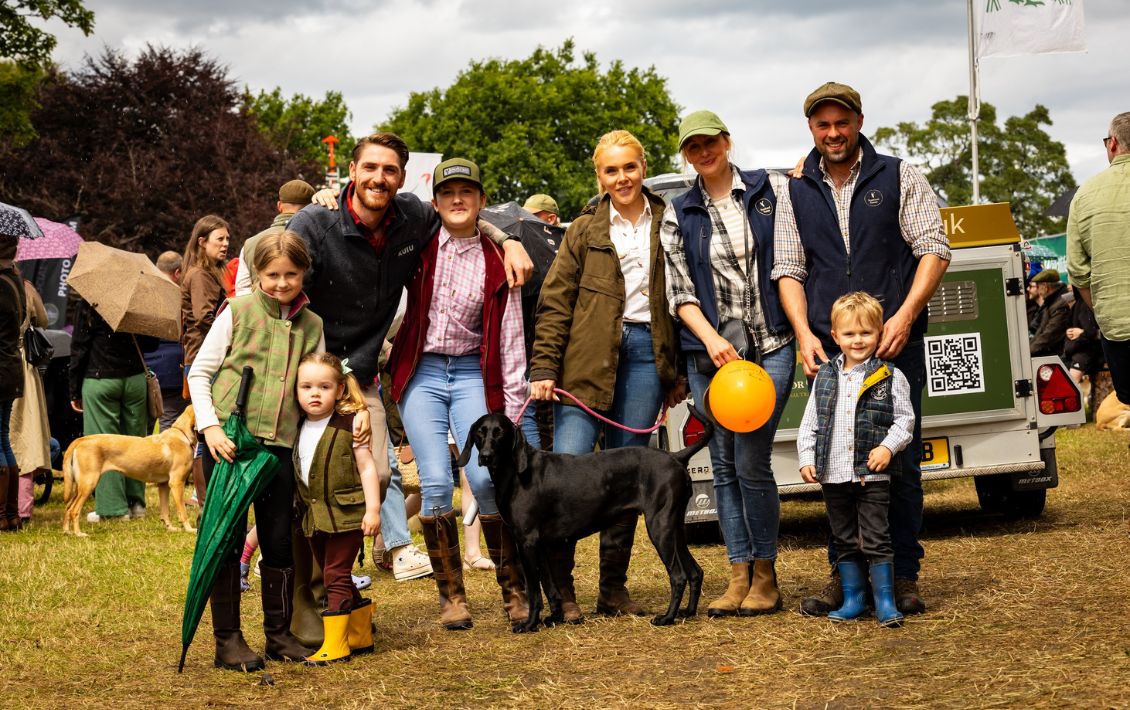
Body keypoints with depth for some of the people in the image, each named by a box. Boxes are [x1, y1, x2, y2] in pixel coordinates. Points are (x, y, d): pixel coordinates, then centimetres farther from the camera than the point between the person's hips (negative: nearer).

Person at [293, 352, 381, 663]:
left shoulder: (349, 424, -10)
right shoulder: (298, 429, 7)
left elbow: (367, 467, -8)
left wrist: (373, 509, -13)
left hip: (346, 513, -7)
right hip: (315, 517, 7)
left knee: (336, 576, -8)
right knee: (336, 578, 14)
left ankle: (335, 644, -5)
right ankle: (361, 636, 27)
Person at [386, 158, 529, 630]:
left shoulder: (496, 263, 1)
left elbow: (510, 338, 1)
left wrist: (512, 408, -5)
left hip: (473, 374, 0)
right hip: (421, 372, 0)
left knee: (486, 477, -15)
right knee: (436, 482, -9)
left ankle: (514, 590, 0)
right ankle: (451, 596, 5)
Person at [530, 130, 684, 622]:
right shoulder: (585, 231, 6)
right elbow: (554, 303, 1)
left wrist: (676, 373, 10)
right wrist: (543, 368, -8)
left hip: (646, 356, 2)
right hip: (589, 361, -2)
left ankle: (614, 588, 14)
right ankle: (559, 587, -1)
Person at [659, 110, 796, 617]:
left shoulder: (772, 190, 4)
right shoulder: (678, 215, 8)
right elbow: (680, 292, 4)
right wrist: (711, 339, -11)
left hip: (770, 346, -3)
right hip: (709, 352, 3)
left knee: (751, 462, -11)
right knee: (724, 467, 4)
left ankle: (766, 577, 2)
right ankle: (739, 576, 12)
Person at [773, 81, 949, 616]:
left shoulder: (899, 178, 6)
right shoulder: (797, 192, 13)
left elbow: (934, 250, 1)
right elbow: (788, 269, 11)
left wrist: (905, 316, -11)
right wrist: (803, 333, -5)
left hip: (894, 345, -2)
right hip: (828, 349, 2)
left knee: (900, 462, -2)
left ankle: (903, 576, 6)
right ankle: (845, 575, 12)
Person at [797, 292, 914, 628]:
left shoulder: (889, 377, -2)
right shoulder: (825, 377, 8)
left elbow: (905, 418, -1)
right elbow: (809, 423, 11)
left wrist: (888, 447, -16)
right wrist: (806, 458, 2)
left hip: (872, 474, -4)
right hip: (833, 474, 4)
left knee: (876, 539, -5)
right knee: (844, 540, 12)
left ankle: (885, 601, 2)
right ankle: (853, 599, 21)